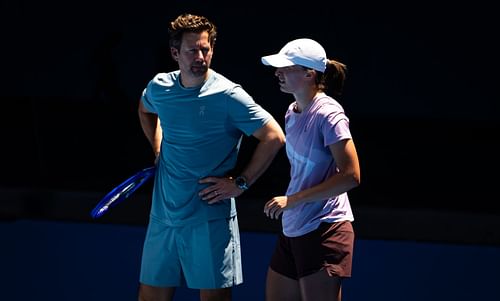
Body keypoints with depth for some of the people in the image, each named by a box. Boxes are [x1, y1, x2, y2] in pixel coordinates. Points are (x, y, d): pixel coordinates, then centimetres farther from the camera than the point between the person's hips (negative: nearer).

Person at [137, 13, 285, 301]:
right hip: (164, 216, 5)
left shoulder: (228, 95, -13)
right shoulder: (159, 87, 5)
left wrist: (240, 184, -14)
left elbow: (274, 137, -14)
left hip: (210, 220, -5)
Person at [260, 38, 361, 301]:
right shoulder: (292, 112, 11)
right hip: (292, 231, 9)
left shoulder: (327, 114, -15)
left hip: (324, 233, -9)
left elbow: (351, 176, -20)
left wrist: (292, 200, -20)